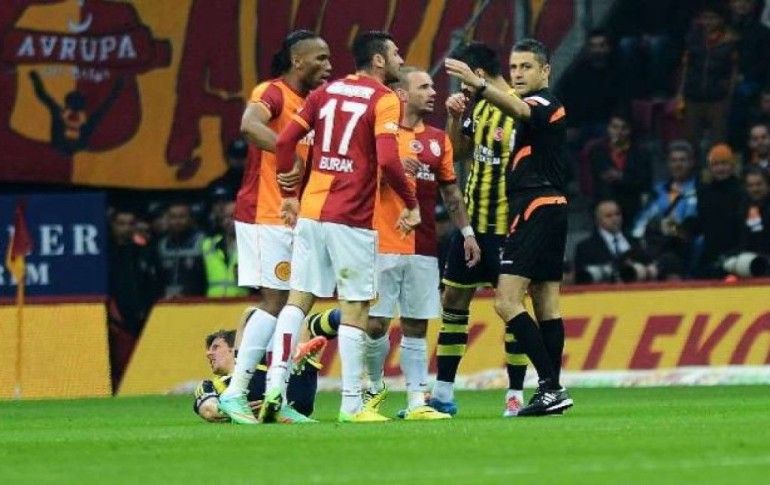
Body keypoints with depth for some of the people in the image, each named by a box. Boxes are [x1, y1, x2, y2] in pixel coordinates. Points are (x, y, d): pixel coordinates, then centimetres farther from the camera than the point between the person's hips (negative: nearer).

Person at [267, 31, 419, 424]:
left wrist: (290, 195, 17)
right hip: (352, 219, -5)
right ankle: (352, 404, 2)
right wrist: (411, 203, -4)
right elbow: (387, 160, -18)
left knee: (298, 299, 7)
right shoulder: (384, 100, -6)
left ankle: (275, 386, -6)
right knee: (355, 308, 2)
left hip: (310, 211, 5)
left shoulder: (326, 93, 12)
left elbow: (284, 142, 8)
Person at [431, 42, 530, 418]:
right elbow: (458, 151, 20)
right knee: (453, 301, 9)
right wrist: (454, 118, 5)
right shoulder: (478, 107, 9)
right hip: (471, 221, 8)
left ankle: (516, 394, 5)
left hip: (506, 227, -8)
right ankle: (443, 394, 15)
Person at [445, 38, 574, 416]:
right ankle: (552, 390, 8)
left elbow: (516, 108, -33)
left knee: (507, 302, -15)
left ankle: (550, 386, -19)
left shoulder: (544, 104, -9)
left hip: (536, 210, -11)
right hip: (547, 210, 11)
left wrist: (478, 84, -51)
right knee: (546, 304, 8)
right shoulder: (534, 108, 21)